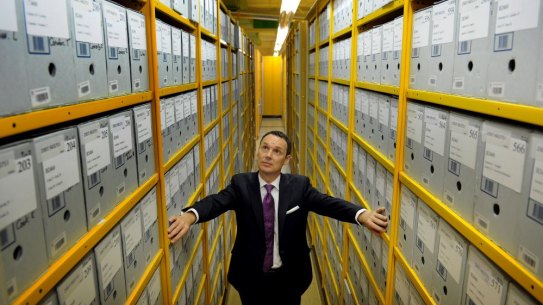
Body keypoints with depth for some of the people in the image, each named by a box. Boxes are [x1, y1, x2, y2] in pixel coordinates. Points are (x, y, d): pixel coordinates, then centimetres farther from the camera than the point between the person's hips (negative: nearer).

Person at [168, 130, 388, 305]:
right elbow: (217, 202, -27)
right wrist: (190, 215, -50)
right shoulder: (241, 184, -10)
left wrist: (362, 215, -43)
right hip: (250, 278, 0)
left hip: (288, 278, 1)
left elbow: (329, 203, -23)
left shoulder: (299, 186, -10)